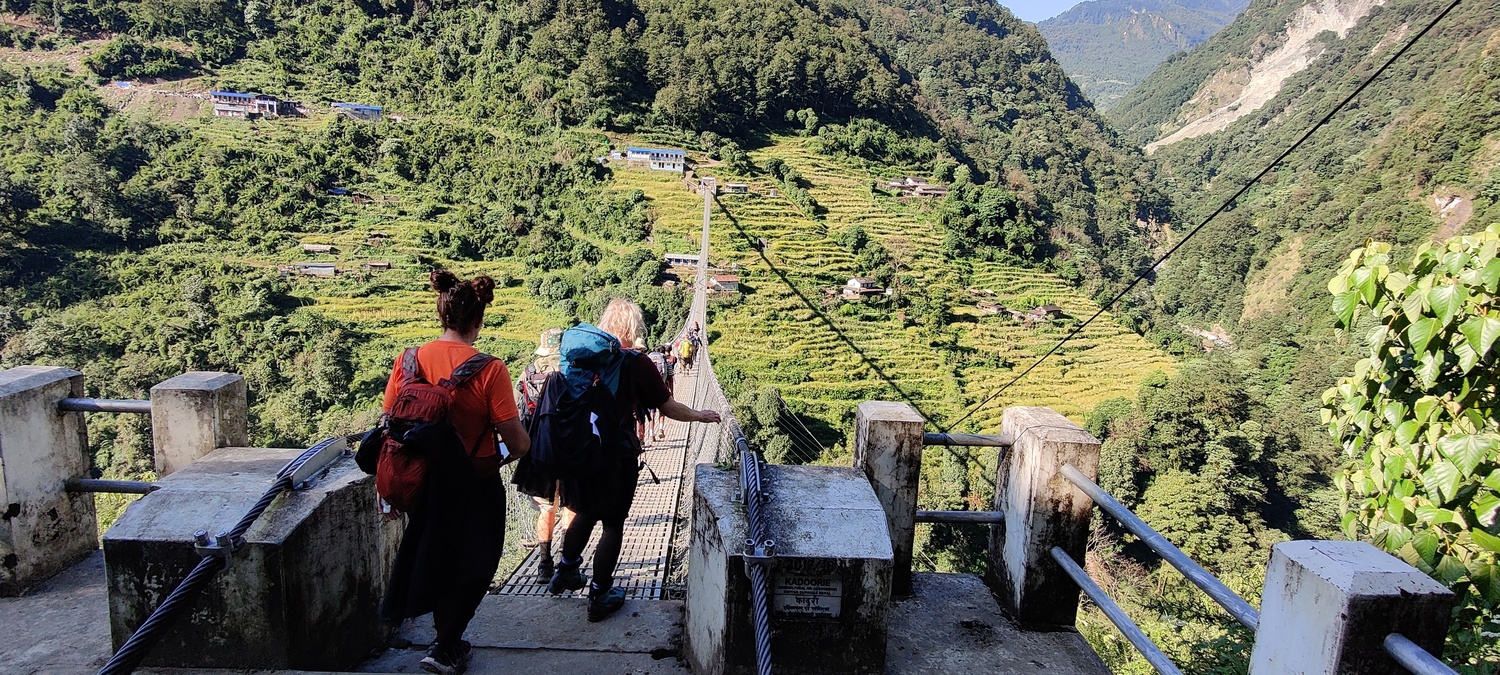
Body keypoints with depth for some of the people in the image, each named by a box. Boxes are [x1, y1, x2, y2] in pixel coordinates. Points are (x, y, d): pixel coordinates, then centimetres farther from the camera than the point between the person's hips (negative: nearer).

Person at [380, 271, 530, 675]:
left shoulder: (409, 361, -7)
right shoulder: (489, 370, -21)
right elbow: (517, 441, -22)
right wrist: (521, 449, 2)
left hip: (425, 480, 5)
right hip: (476, 484, -5)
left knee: (434, 553, 26)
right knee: (473, 565, 17)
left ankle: (448, 638, 40)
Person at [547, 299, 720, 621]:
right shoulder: (636, 364, -13)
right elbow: (668, 407, -6)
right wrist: (700, 416, 11)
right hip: (616, 456, -5)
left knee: (585, 512, 27)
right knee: (613, 523, 10)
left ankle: (565, 571, 38)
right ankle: (599, 595, 19)